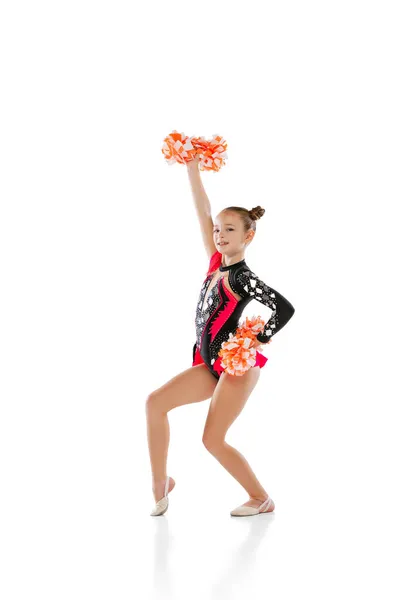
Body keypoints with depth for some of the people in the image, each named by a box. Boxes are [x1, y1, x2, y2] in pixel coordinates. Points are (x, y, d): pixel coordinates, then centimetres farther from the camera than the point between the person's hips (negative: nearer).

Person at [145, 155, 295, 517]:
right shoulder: (216, 264, 8)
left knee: (213, 439, -7)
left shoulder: (242, 278, -13)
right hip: (211, 366, 8)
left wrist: (256, 345, -15)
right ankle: (160, 482, 5)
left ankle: (261, 498, 9)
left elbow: (285, 309, -20)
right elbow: (204, 214, 6)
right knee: (155, 402, -3)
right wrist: (193, 169, 5)